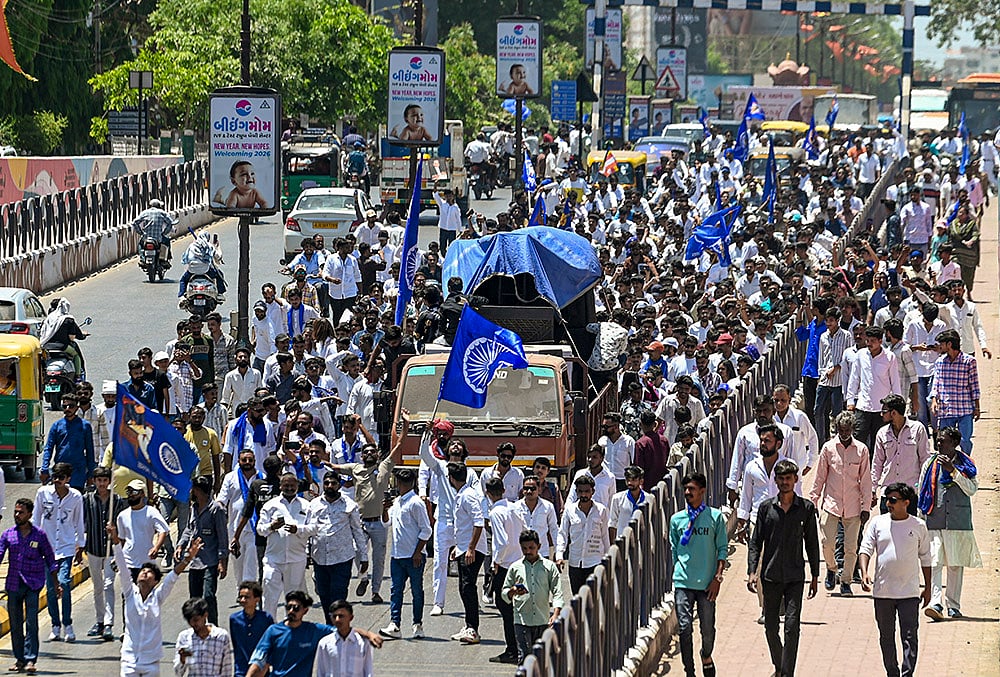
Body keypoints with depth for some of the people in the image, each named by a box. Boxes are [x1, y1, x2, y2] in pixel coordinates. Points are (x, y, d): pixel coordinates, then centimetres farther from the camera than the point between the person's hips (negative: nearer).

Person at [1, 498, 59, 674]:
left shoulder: (39, 535, 3)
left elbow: (49, 559, 8)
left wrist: (56, 583, 7)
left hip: (33, 585, -2)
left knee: (31, 623, -10)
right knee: (15, 624, 6)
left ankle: (30, 659, -11)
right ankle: (19, 659, 16)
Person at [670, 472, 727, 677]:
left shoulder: (715, 517, 2)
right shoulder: (676, 519, 8)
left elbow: (722, 549, 3)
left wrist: (717, 578, -5)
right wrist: (676, 574, 11)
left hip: (707, 583, -1)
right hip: (683, 583, 1)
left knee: (708, 628, 5)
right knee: (684, 627, -7)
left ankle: (707, 658, 35)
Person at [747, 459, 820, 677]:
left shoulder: (806, 508, 2)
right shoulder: (766, 508, 3)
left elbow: (812, 543, 8)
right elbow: (755, 542, 5)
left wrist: (815, 575, 8)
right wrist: (752, 572, -5)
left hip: (795, 577, -2)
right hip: (770, 576, 2)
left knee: (792, 626, -11)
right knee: (770, 627, 9)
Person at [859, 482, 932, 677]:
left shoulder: (918, 526, 2)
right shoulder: (878, 523, 4)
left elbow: (925, 558, 10)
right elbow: (866, 549, 2)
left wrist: (928, 588, 11)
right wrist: (864, 572, -16)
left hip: (909, 593, -2)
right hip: (882, 591, 2)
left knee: (909, 637, -9)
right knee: (886, 637, 10)